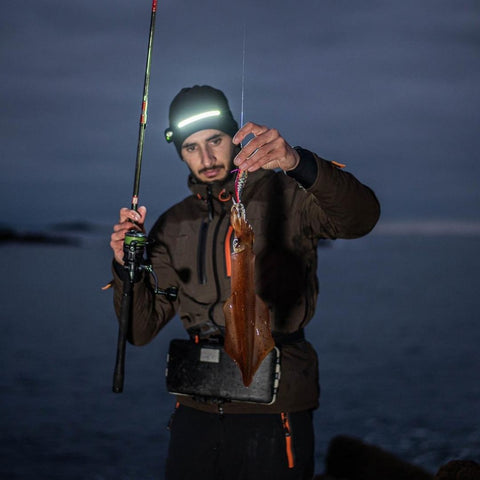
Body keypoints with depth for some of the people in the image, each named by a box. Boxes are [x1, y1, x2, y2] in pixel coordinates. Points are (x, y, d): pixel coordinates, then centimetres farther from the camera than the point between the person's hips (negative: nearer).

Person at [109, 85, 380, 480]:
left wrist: (297, 163, -38)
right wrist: (127, 267, -9)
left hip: (274, 411, -4)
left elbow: (362, 217, -24)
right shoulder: (173, 226, 11)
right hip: (196, 411, 4)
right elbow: (141, 331, 9)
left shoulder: (286, 196, -3)